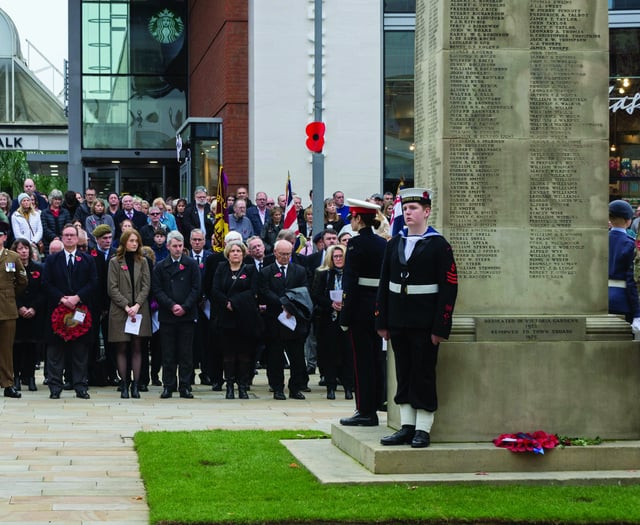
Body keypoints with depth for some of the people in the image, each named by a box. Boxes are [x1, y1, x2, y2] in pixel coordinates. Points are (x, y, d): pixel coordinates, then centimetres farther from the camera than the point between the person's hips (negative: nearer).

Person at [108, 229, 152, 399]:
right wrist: (126, 306, -12)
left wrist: (137, 305, -11)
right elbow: (112, 288, -3)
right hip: (119, 311, -2)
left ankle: (136, 385, 1)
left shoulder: (143, 262, 10)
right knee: (122, 348, 0)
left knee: (137, 348, 0)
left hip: (139, 311, 2)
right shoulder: (115, 262, 3)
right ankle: (124, 384, 3)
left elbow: (146, 286, 3)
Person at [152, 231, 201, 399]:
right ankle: (168, 385, 8)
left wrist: (184, 307, -10)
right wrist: (171, 305, -11)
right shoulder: (160, 266, 8)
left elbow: (196, 289, 1)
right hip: (167, 316, 0)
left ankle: (185, 386, 5)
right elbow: (157, 290, 2)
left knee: (186, 353, 1)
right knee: (168, 353, 3)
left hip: (187, 314, 0)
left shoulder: (191, 265, 6)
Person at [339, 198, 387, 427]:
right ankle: (374, 406, 18)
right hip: (379, 305, 7)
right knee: (376, 357, 11)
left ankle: (365, 412, -2)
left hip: (360, 307, -7)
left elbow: (350, 281, -16)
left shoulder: (356, 243, -13)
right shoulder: (383, 243, 9)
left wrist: (345, 315, -14)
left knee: (362, 359, -4)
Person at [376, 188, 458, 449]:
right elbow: (384, 283, 13)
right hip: (398, 323, 5)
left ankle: (422, 429, 5)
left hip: (424, 324, -5)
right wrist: (382, 322, 8)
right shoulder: (394, 244, 11)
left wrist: (440, 327, -13)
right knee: (404, 375, 9)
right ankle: (407, 426, 15)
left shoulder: (439, 245, -5)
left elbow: (449, 287, -8)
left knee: (423, 375, -1)